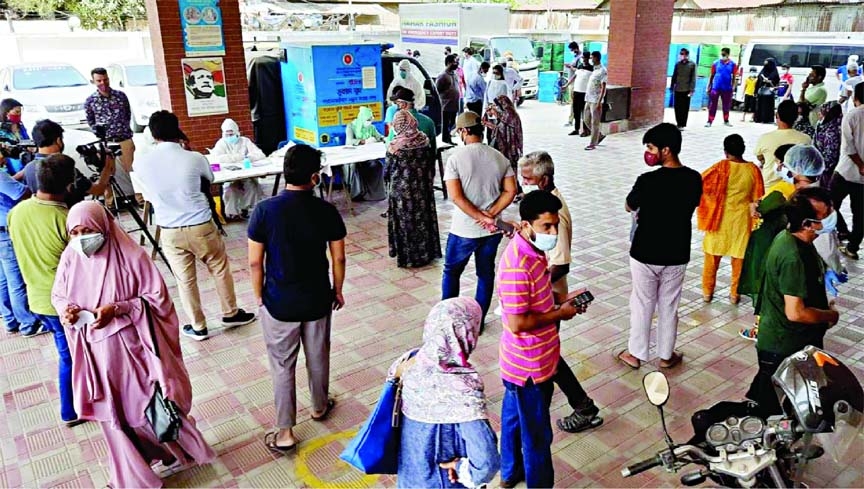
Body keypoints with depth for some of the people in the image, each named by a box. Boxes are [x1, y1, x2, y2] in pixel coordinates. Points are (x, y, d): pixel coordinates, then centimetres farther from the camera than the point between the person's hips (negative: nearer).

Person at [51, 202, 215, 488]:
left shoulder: (131, 255, -18)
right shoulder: (69, 258, -5)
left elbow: (158, 298, -13)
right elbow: (57, 295, 10)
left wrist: (117, 309, -24)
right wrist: (65, 309, -13)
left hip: (131, 347, -4)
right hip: (95, 354, 4)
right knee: (113, 415, 18)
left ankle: (177, 450, 42)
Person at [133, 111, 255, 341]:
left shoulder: (142, 163, -7)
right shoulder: (195, 158, -12)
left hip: (169, 232, 2)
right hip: (201, 226, -2)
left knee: (185, 279, 14)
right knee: (220, 269, 18)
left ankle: (198, 327, 26)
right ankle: (230, 313, 31)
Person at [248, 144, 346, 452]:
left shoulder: (264, 211, -14)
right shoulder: (326, 211, -11)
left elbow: (255, 262, -10)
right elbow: (338, 258, -4)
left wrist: (260, 298, 5)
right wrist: (338, 291, 12)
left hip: (279, 303, -1)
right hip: (317, 300, 2)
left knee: (282, 366, 11)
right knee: (318, 358, 21)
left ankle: (285, 433, 19)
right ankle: (320, 407, 44)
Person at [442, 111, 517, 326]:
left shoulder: (455, 158, -12)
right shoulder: (500, 158, 0)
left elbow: (456, 197, -18)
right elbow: (510, 191, -5)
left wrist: (481, 217, -14)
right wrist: (491, 215, -9)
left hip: (463, 230, -3)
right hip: (492, 231, 3)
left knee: (451, 272, 16)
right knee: (486, 275, 16)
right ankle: (478, 321, 26)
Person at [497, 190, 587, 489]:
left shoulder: (533, 250, 0)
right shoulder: (517, 265, -31)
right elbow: (517, 323, -28)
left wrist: (559, 299, 1)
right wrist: (560, 313, -18)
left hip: (526, 360, 10)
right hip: (530, 365, -10)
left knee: (514, 417, 27)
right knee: (537, 434, 8)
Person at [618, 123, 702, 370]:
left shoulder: (647, 181, -21)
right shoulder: (694, 179, -7)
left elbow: (629, 207, -4)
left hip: (645, 253, -4)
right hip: (677, 254, 4)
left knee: (642, 305, 12)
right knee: (669, 306, 17)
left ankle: (636, 354, 25)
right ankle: (666, 355, 31)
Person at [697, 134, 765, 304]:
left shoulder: (722, 167, -14)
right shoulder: (753, 169, -6)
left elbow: (700, 181, -14)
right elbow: (757, 198, -1)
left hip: (720, 218, -2)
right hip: (741, 219, 2)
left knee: (712, 256, 11)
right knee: (739, 257, 12)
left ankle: (707, 291, 18)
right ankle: (735, 294, 20)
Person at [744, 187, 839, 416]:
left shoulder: (789, 236, -2)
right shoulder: (794, 257, -32)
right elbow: (795, 313, -30)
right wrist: (831, 315, -13)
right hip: (785, 348, -9)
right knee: (774, 408, 12)